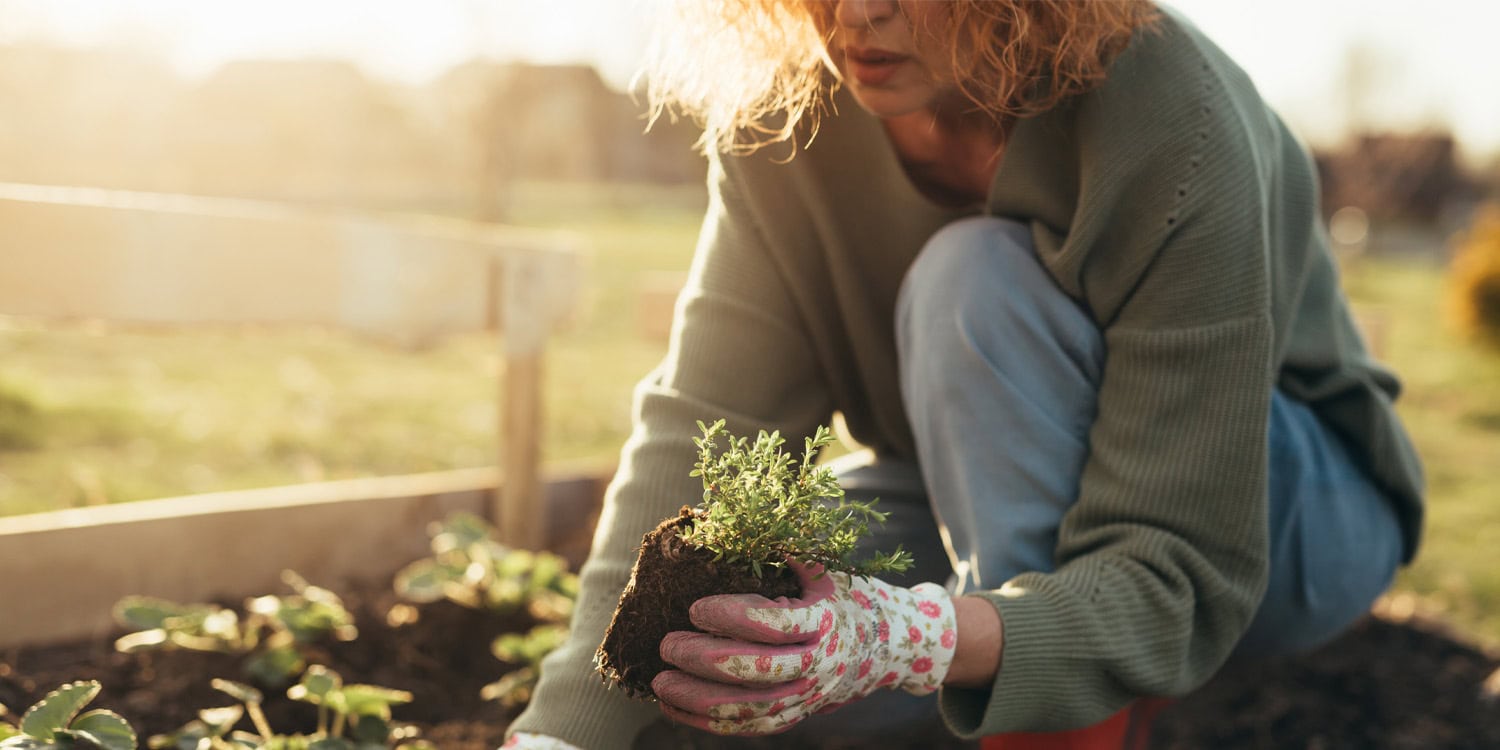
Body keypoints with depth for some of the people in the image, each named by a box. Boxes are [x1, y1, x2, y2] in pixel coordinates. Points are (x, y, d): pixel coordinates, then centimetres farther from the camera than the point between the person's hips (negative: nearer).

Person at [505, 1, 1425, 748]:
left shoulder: (1176, 131, -32)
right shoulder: (792, 108, -17)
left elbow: (1183, 577, -32)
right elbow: (702, 427, -23)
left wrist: (917, 642, -52)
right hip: (992, 505, 5)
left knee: (978, 278, -32)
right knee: (712, 628, -22)